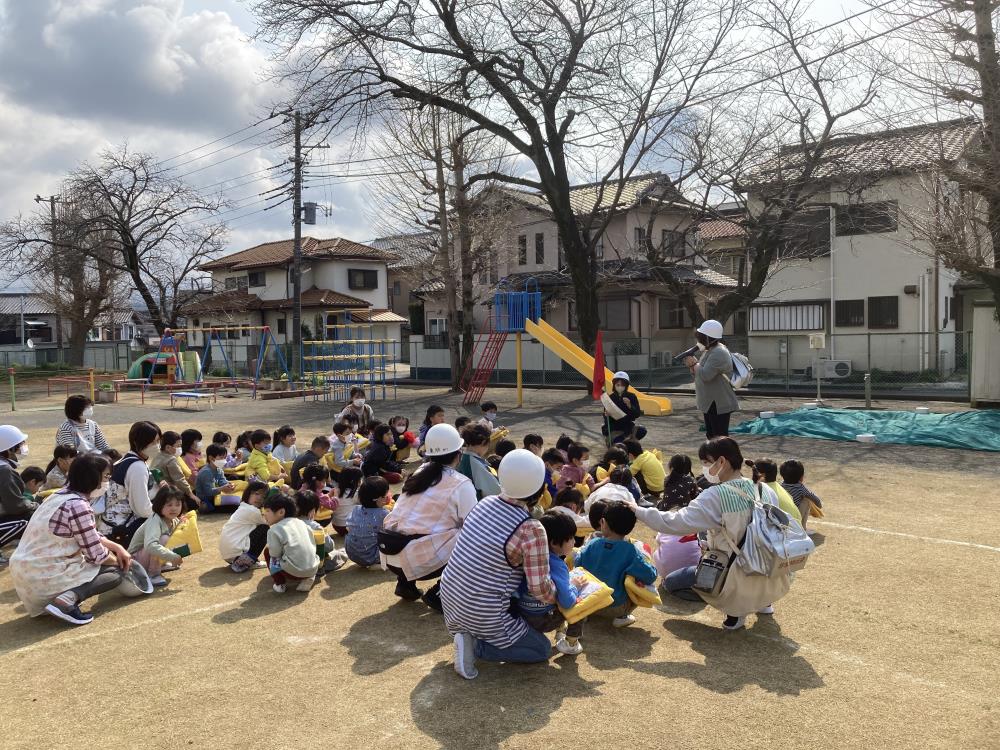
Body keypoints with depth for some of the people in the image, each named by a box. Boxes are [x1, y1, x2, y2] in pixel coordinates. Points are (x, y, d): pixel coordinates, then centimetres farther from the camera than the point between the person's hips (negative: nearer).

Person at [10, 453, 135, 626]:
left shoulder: (63, 495, 9)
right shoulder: (78, 506, -20)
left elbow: (92, 536, 20)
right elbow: (97, 555, -15)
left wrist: (118, 548, 9)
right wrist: (118, 559, 5)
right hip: (45, 577, -9)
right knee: (116, 571, 0)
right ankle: (68, 599, -19)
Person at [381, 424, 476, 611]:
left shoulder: (418, 473, 14)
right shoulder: (461, 484, -5)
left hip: (390, 556, 7)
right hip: (422, 560, -7)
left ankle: (406, 583, 21)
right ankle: (438, 594, 0)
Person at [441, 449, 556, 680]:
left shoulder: (485, 503, -3)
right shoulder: (532, 531, -23)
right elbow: (540, 589, -17)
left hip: (449, 599, 8)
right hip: (483, 615, -7)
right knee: (542, 649, 12)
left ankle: (467, 636, 9)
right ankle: (476, 647, -4)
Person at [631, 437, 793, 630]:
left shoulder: (716, 495, -19)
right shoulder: (757, 488, 2)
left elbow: (677, 523, -22)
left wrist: (638, 512, -13)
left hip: (740, 579, -7)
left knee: (671, 582, 10)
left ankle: (734, 606, 0)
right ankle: (760, 599, 21)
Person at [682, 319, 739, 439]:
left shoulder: (718, 353, -18)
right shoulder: (708, 352, 14)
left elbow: (705, 375, -29)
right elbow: (697, 376, 19)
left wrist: (694, 364, -12)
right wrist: (692, 366, -1)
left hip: (719, 405, -10)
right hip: (710, 404, 10)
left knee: (720, 438, -8)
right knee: (711, 436, 16)